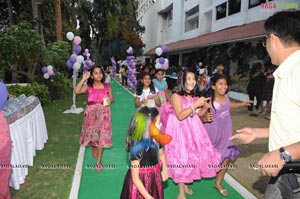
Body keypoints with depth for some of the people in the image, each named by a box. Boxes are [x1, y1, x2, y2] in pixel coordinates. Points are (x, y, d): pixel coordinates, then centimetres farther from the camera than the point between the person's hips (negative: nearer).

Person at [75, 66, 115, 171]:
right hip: (91, 113, 1)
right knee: (92, 133, 13)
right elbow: (76, 91, -17)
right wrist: (83, 79, -16)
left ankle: (98, 161, 11)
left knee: (102, 136, 0)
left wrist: (110, 100, -14)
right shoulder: (88, 87, -2)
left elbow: (112, 99, 9)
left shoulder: (107, 86, 0)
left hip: (103, 113, 0)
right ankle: (94, 147, 47)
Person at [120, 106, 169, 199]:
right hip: (140, 184, -7)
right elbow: (135, 178, -24)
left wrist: (165, 169, 0)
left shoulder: (156, 140, -9)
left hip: (154, 181, 7)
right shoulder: (137, 147, -30)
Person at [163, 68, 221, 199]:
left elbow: (198, 115, 12)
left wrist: (205, 107, -7)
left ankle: (184, 184, 34)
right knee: (181, 158, -2)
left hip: (193, 129, 7)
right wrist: (195, 105, -28)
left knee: (192, 156, 13)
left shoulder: (195, 97, 3)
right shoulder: (176, 96, -16)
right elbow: (180, 116, -25)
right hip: (180, 130, -7)